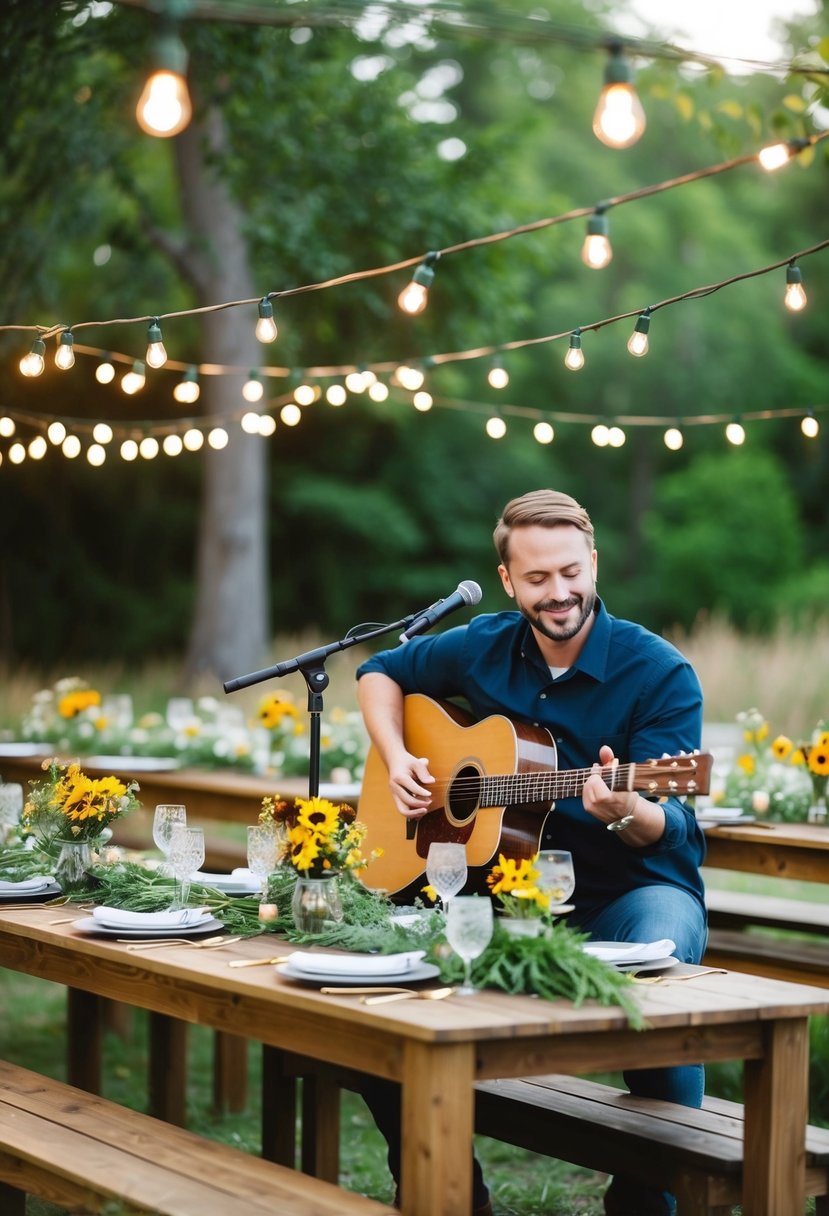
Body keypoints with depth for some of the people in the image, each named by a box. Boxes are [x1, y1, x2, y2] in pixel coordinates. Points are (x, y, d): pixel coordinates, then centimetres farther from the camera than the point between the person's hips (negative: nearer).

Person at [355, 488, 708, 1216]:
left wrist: (628, 813, -39)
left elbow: (668, 828, -15)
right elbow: (380, 673, 20)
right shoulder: (484, 649, 3)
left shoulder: (659, 673, -11)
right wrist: (397, 760, 2)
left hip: (635, 889, -4)